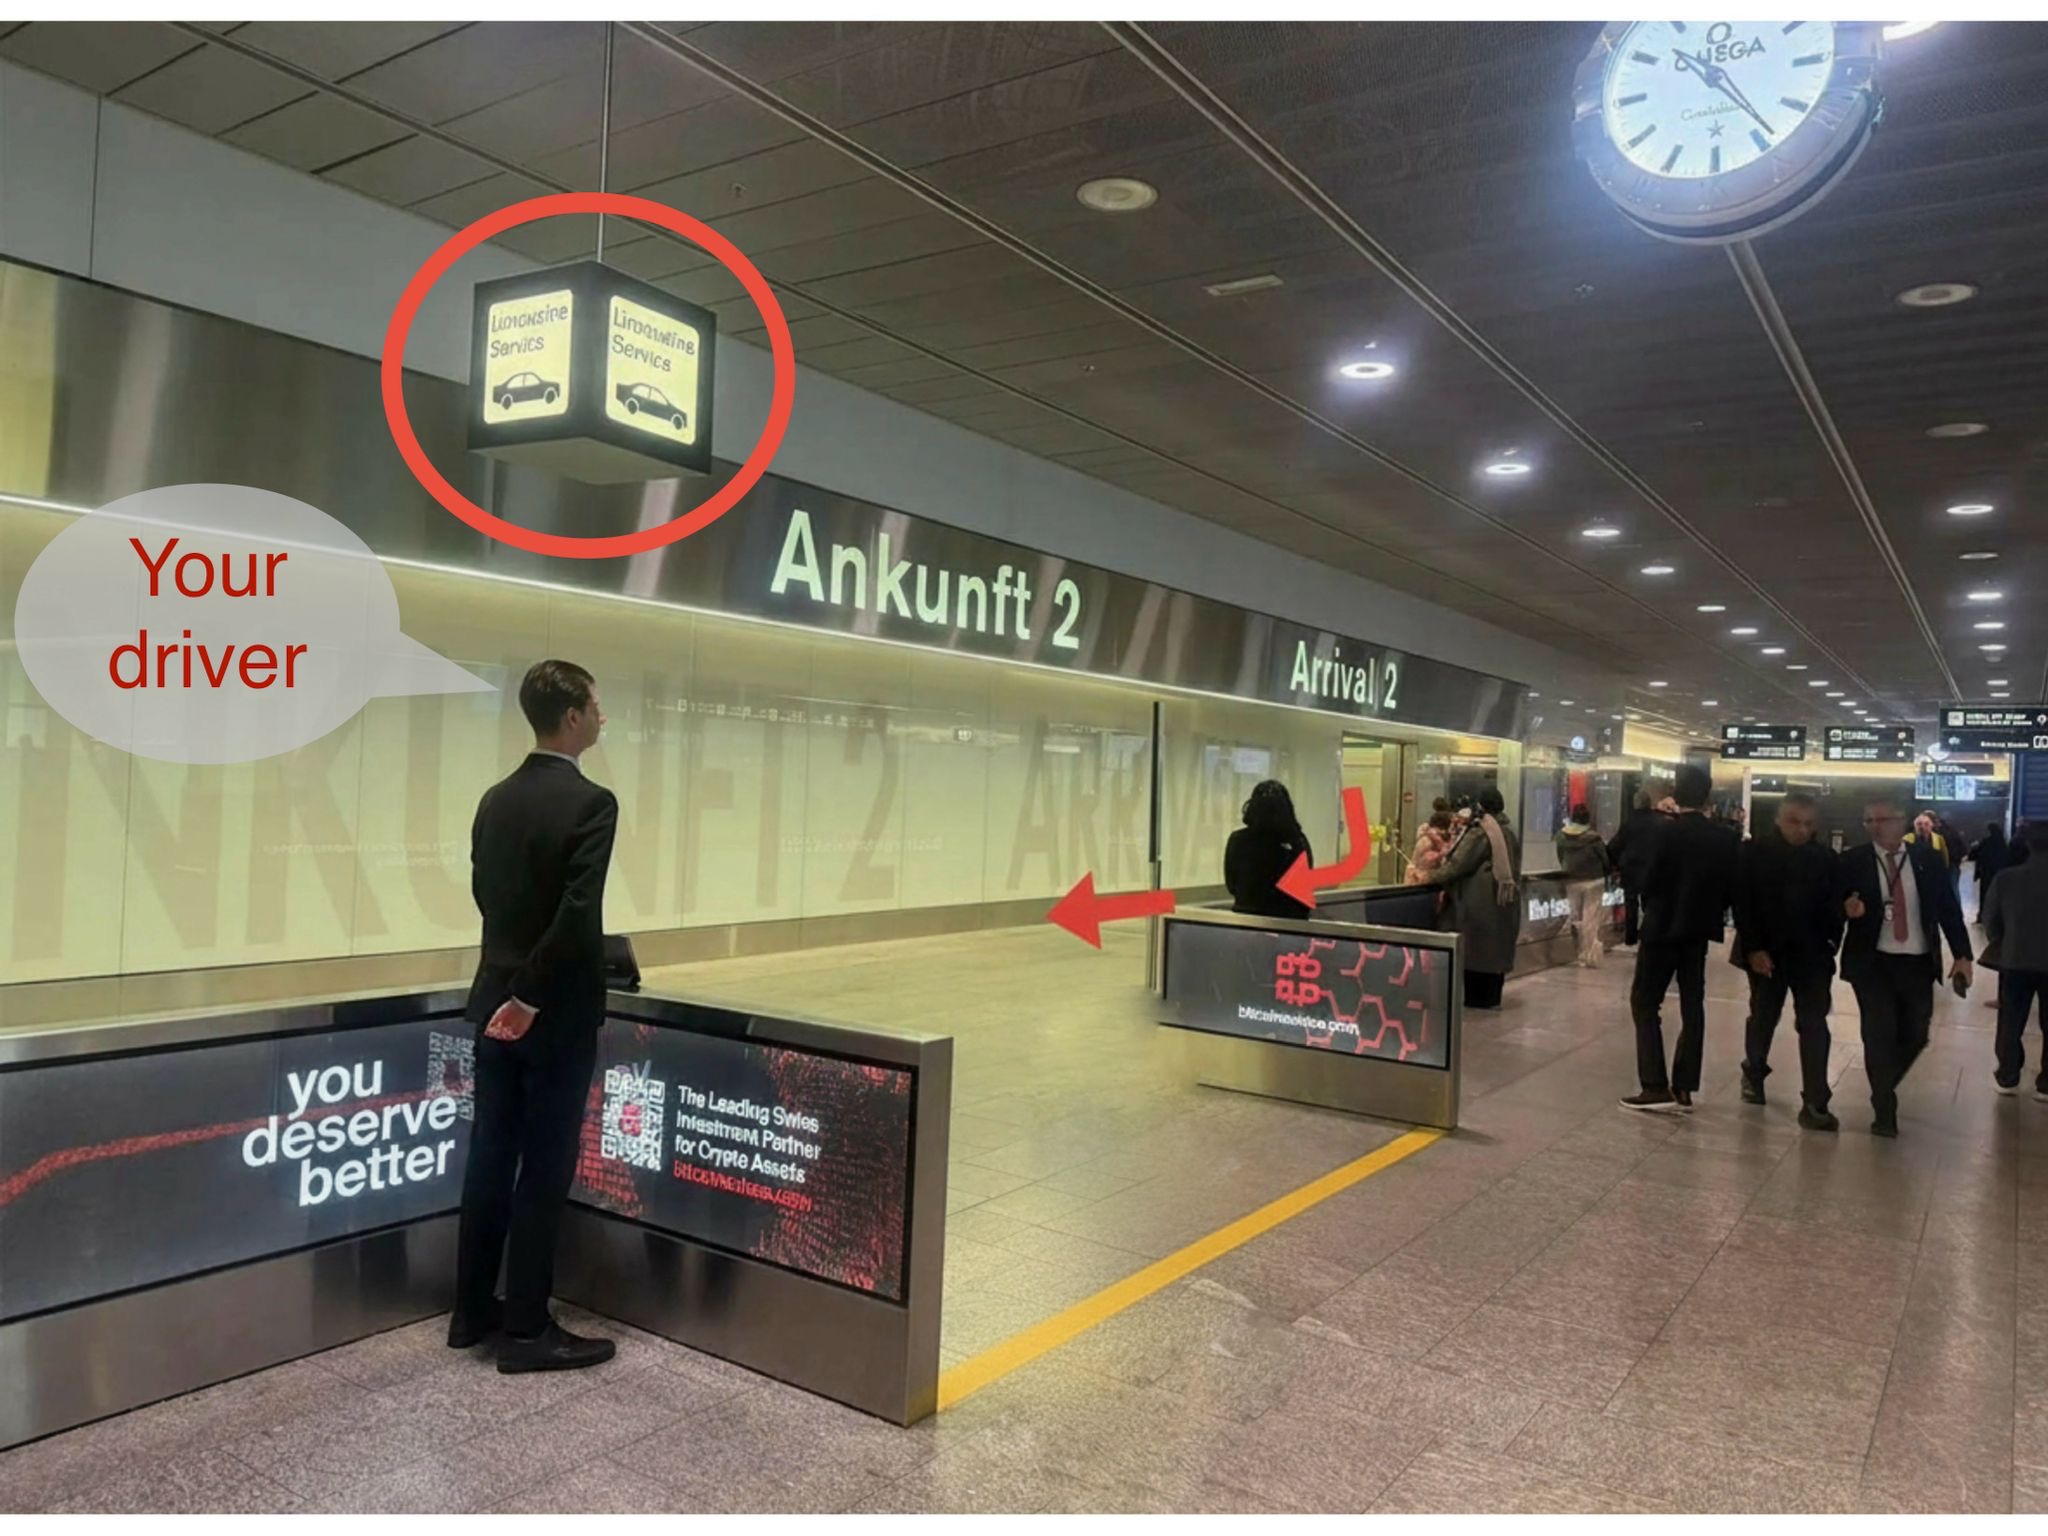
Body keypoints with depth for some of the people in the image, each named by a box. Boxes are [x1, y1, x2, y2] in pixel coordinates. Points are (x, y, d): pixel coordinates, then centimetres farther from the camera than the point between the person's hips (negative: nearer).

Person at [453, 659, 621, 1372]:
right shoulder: (590, 802, -17)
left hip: (496, 1000, 8)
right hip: (557, 1011, -7)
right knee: (545, 1167, 1)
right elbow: (578, 915, -25)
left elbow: (484, 893, 13)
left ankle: (473, 1310, 26)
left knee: (490, 1156, 15)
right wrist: (532, 995, -15)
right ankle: (525, 1329, 9)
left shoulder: (496, 799, 6)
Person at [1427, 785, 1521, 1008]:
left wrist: (1433, 876, 0)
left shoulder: (1479, 834, -13)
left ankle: (1477, 998, 4)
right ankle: (1492, 996, 19)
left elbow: (1458, 864, -13)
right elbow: (1514, 869, 16)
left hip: (1481, 902, -8)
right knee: (1496, 948, 13)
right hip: (1505, 900, 8)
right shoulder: (1510, 834, 10)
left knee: (1477, 948, 0)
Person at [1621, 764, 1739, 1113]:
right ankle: (1683, 1088, 12)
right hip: (1699, 929, 5)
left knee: (1645, 1003, 1)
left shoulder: (1669, 832, -15)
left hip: (1664, 927, -5)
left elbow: (1649, 881, -13)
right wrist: (1711, 912, 14)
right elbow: (1732, 886, 1)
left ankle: (1655, 1086, -5)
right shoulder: (1727, 838, 0)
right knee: (1692, 1007, 10)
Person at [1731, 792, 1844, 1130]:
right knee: (1763, 1018, 13)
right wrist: (1753, 948, -15)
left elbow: (1832, 904, 4)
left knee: (1814, 1026, -4)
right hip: (1767, 952, -1)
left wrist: (1832, 942, -8)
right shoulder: (1755, 852, -6)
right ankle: (1754, 1073, 39)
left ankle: (1815, 1104, -3)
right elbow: (1743, 904, -9)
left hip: (1812, 955, 1)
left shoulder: (1826, 858, 1)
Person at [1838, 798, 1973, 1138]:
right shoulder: (1853, 861, -2)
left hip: (1918, 962, 2)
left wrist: (1962, 954, 1)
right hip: (1872, 961, -2)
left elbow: (1949, 908, 6)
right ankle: (1885, 1108, 9)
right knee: (1879, 1033, -6)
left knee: (1915, 1035, 6)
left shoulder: (1928, 859, 3)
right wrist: (1848, 909, -21)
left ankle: (1883, 1090, 33)